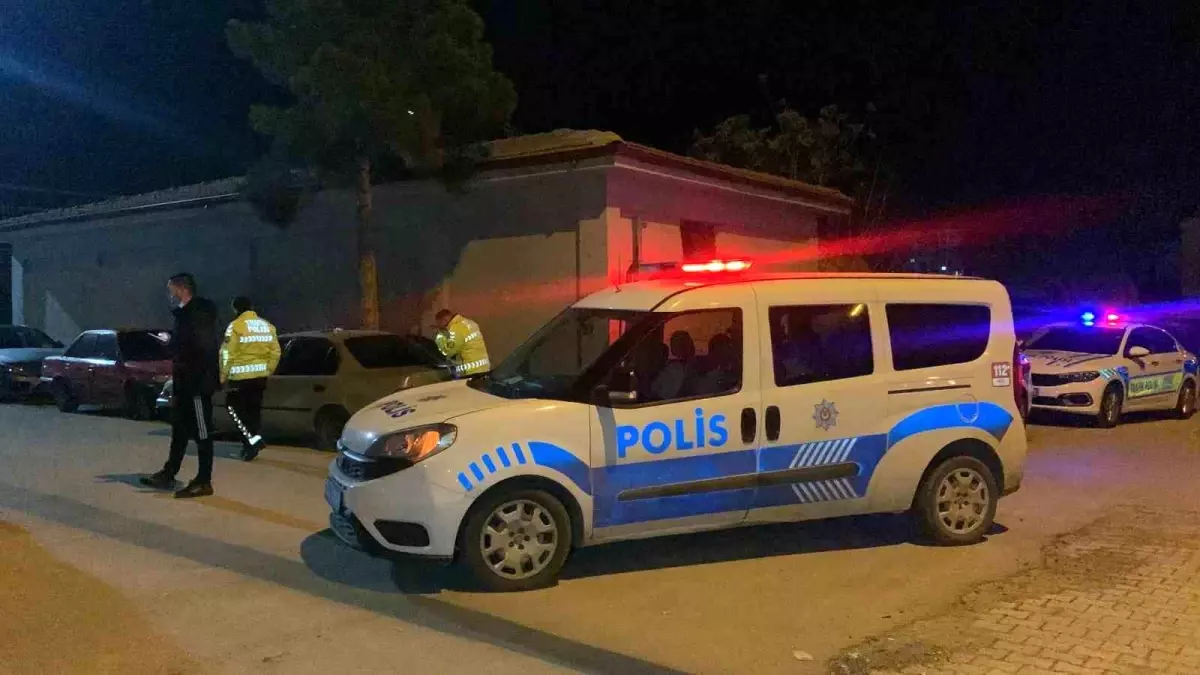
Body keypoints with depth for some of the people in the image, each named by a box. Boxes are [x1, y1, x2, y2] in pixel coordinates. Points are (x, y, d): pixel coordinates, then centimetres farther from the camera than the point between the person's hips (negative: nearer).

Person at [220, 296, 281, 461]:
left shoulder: (235, 326, -10)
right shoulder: (267, 326, 9)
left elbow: (227, 354, -12)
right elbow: (275, 353, 10)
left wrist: (223, 377, -4)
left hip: (241, 376, -6)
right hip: (260, 376, 6)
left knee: (235, 407, 7)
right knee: (254, 410, 13)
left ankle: (253, 439, -8)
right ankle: (249, 446, 18)